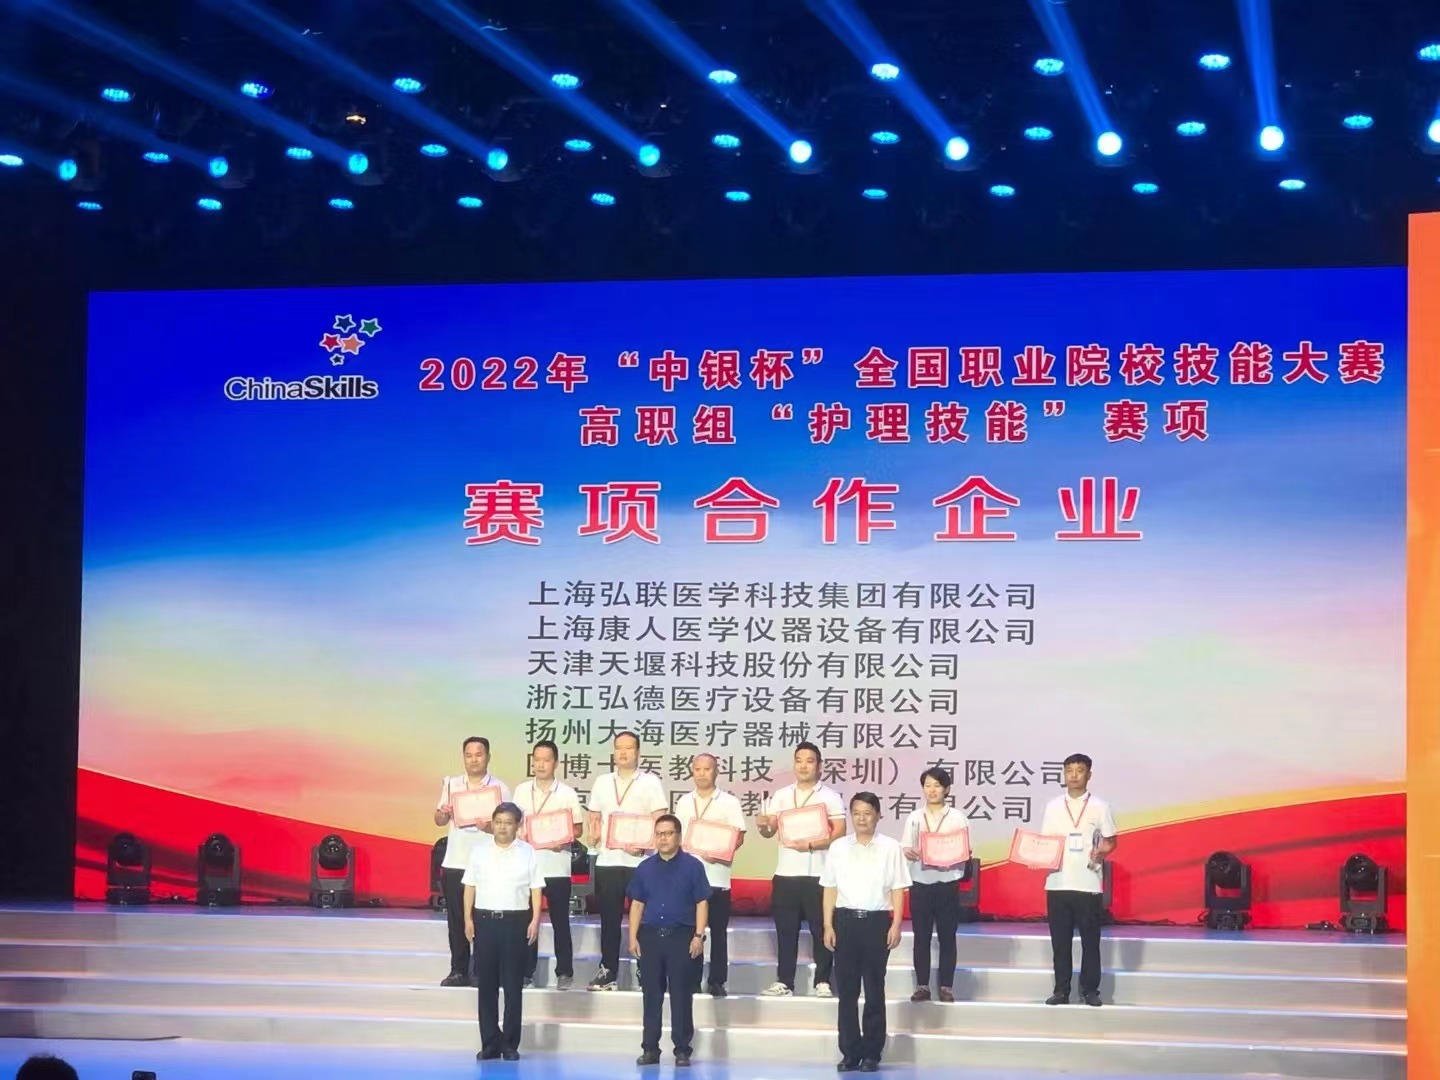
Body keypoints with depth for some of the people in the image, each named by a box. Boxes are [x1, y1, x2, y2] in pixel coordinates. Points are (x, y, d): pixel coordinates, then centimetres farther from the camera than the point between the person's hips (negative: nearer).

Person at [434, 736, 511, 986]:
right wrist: (442, 813, -14)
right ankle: (459, 971, 10)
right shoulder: (451, 784, 10)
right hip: (454, 862, 3)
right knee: (456, 919, 4)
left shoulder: (499, 789, 1)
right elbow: (439, 821, 9)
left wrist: (490, 827, -22)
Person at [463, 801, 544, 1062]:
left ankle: (510, 1043, 6)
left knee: (512, 985, 1)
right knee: (486, 985, 4)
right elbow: (470, 887, 8)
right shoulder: (479, 851, 7)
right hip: (485, 920, 2)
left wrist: (535, 920, -6)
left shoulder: (527, 853, 3)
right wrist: (468, 919, 1)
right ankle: (490, 1042, 9)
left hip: (515, 922, -1)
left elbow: (536, 889, 2)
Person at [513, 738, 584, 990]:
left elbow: (578, 828, 2)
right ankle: (527, 972, 11)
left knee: (560, 921, 3)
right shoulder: (521, 791, 7)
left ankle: (564, 972, 10)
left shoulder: (567, 793, 0)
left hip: (557, 867, -2)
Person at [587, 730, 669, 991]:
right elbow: (595, 817, 19)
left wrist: (643, 845, -20)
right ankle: (607, 971, 12)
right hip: (607, 859, 4)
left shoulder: (650, 782, 1)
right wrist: (593, 833, -3)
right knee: (609, 918, 6)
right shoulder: (602, 782, 14)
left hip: (640, 860, -4)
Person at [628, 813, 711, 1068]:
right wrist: (633, 937, 4)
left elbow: (702, 903, -2)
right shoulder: (645, 868, 9)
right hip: (650, 935, 3)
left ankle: (682, 1050, 5)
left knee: (681, 996, 0)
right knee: (651, 995, 6)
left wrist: (698, 936, -10)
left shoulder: (692, 866, -1)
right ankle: (650, 1048, 11)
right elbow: (637, 904, 11)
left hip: (681, 936, -3)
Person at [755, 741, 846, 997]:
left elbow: (839, 833, -9)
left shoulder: (830, 796, 0)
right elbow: (770, 831, 6)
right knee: (785, 930, 6)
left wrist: (810, 845, -21)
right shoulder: (781, 796, 10)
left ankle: (823, 982, 6)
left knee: (821, 930, 1)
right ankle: (784, 982, 12)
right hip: (786, 872, 3)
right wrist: (763, 825, -17)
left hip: (818, 873, -3)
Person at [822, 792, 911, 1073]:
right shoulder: (838, 847, 6)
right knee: (847, 990, 4)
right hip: (846, 920, 2)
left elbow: (898, 890, 1)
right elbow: (830, 889, 8)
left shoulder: (890, 848, 1)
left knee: (874, 991, 4)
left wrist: (896, 925, -7)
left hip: (876, 921, -2)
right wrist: (828, 926, 2)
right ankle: (850, 1052, 10)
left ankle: (872, 1053, 10)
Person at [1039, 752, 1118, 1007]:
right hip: (1057, 883, 2)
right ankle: (1061, 990, 11)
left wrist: (1103, 851, -15)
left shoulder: (1100, 807, 2)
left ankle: (1090, 990, 9)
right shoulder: (1052, 806, 9)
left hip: (1088, 883, -2)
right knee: (1060, 940, 4)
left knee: (1090, 940, 2)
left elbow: (1111, 840, 6)